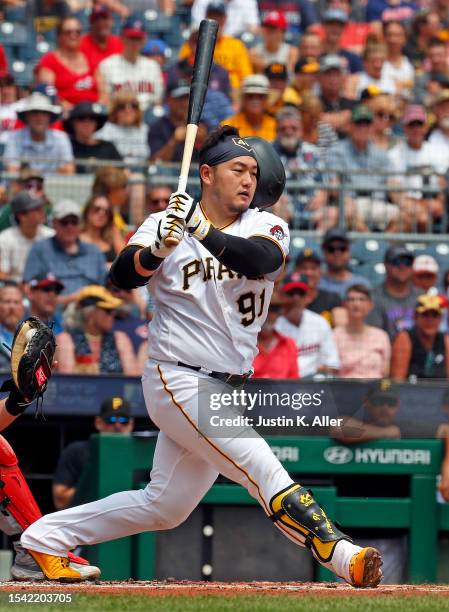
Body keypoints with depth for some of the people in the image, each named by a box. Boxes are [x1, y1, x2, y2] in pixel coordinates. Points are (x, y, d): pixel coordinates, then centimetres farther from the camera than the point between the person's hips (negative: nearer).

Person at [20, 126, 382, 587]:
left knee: (164, 507, 11)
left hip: (228, 390, 5)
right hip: (178, 381, -5)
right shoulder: (163, 224, -1)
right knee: (263, 470, -21)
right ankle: (344, 559, -27)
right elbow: (123, 276, -16)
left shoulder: (266, 228, 4)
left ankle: (49, 536, 24)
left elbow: (261, 260, -19)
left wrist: (202, 230, -33)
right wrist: (156, 249, -35)